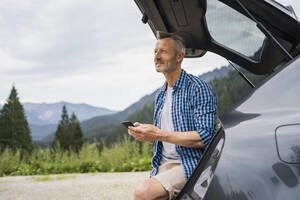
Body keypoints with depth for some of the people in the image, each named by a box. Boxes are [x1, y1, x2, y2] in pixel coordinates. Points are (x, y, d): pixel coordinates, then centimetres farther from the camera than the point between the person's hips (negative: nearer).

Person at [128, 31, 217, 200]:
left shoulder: (199, 89, -8)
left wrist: (159, 134, -19)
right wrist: (145, 134, 3)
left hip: (190, 165, -7)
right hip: (163, 167, 7)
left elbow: (205, 137, -17)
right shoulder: (160, 95, 18)